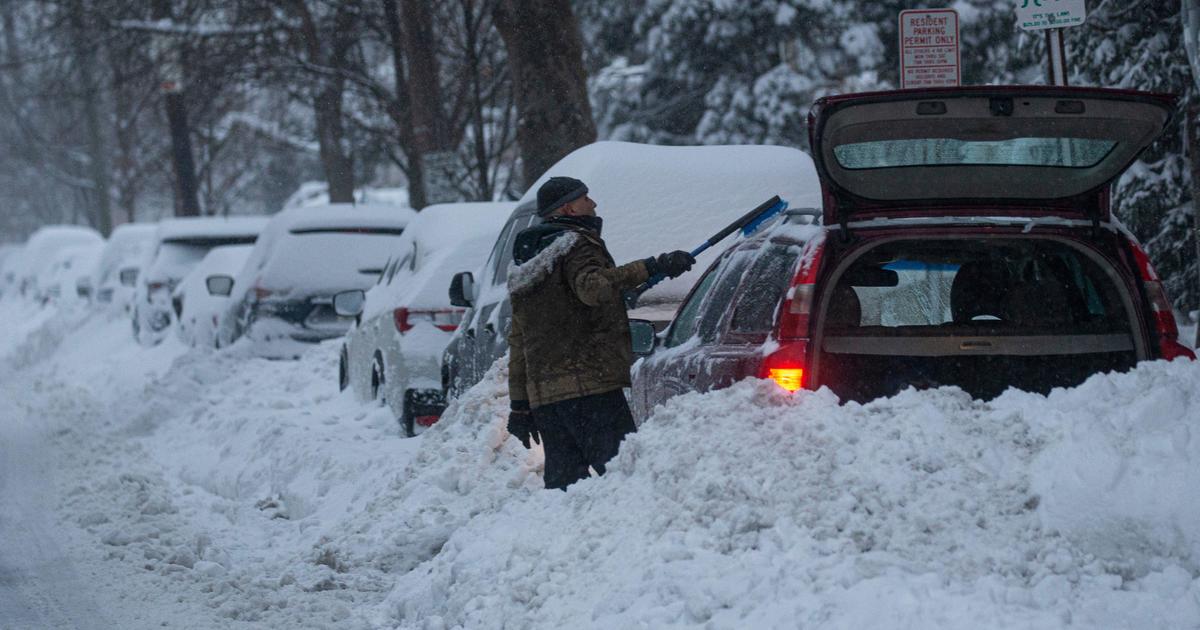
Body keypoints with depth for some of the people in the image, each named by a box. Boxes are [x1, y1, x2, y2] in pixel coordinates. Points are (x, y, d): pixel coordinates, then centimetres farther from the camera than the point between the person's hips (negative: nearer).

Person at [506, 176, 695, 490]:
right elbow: (593, 287, -25)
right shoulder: (575, 244, -2)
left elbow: (517, 341, 26)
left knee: (563, 477, 6)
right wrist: (650, 268, -29)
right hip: (589, 386, -8)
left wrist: (520, 404, 26)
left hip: (542, 393, 8)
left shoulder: (522, 268, 25)